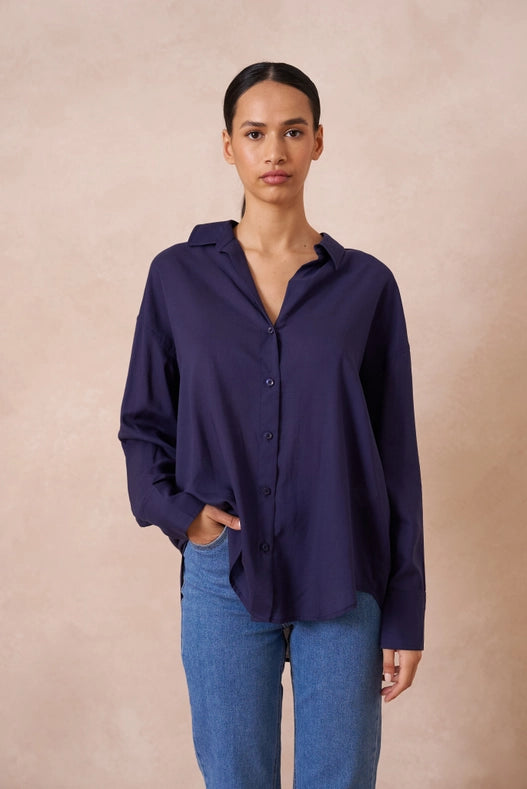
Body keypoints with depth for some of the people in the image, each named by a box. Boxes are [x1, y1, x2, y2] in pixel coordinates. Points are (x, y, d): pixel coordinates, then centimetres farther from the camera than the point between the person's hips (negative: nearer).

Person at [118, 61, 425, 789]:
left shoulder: (366, 284, 1)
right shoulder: (179, 276, 2)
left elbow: (396, 455, 1)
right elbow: (142, 422, 10)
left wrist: (405, 618, 0)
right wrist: (177, 511, -9)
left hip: (344, 585, 0)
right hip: (224, 578, 0)